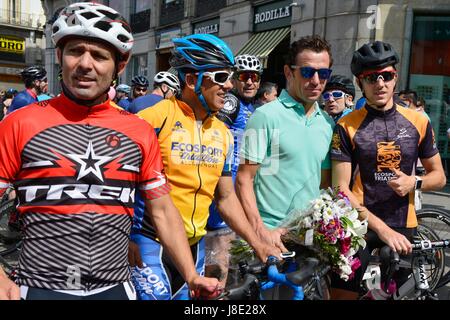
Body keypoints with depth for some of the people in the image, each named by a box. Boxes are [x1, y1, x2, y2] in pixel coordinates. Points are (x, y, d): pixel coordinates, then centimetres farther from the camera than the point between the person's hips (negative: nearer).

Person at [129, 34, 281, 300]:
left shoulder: (223, 133, 5)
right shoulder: (155, 118, -14)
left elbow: (226, 196, 11)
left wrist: (257, 244, 7)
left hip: (194, 246, 6)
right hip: (150, 244, -6)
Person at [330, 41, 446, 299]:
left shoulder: (418, 122, 1)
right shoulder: (347, 127, -9)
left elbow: (439, 177, 9)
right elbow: (341, 190, -12)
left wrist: (414, 182, -13)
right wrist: (382, 229, -20)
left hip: (403, 225, 3)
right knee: (343, 293, -1)